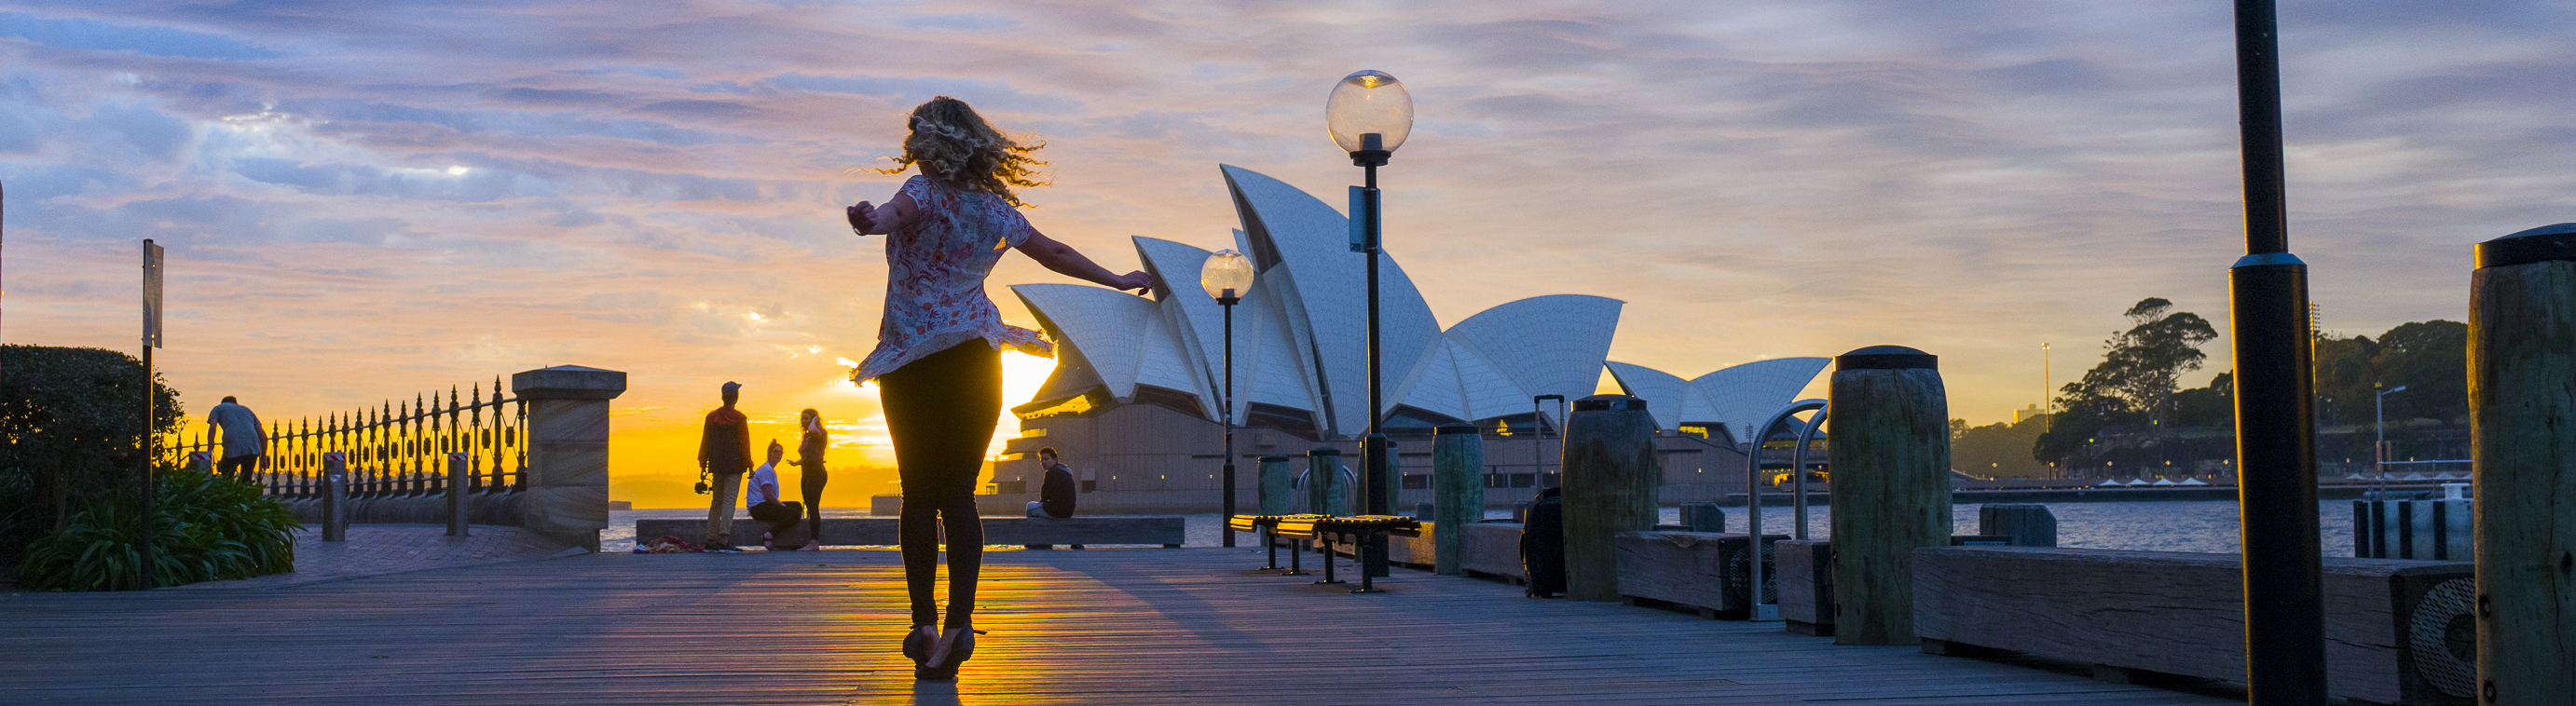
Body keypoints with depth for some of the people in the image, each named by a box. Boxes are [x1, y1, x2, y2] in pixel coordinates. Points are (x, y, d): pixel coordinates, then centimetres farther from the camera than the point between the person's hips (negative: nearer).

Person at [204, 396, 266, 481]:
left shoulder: (218, 408, 24)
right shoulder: (247, 410, 34)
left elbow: (212, 427, 2)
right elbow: (263, 435, 26)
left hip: (233, 448, -3)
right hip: (252, 448, 3)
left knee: (226, 478, 13)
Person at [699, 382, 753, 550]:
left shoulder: (711, 417, 8)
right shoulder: (739, 419, -6)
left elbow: (705, 443, 10)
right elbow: (744, 444, -8)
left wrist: (703, 465, 15)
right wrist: (749, 466, -3)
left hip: (716, 465, 5)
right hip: (734, 465, -5)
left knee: (716, 501, 12)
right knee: (729, 500, -7)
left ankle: (711, 538, 10)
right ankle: (724, 536, -19)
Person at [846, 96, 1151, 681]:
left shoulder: (925, 191, -5)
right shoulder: (996, 208, 10)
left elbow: (893, 213, -29)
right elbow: (1054, 253, 20)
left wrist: (871, 220, -51)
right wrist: (1118, 281, 33)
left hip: (913, 356, -3)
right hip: (974, 358, 3)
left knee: (919, 493, 4)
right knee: (960, 494, 1)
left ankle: (924, 621, -1)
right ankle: (959, 621, -12)